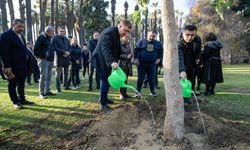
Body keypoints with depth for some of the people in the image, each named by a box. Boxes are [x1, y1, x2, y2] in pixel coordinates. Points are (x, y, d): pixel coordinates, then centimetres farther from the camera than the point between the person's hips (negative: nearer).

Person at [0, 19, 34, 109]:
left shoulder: (21, 36, 15)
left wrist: (26, 64, 10)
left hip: (23, 66, 8)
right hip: (12, 67, -8)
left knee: (21, 84, 15)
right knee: (12, 84, 6)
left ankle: (22, 99, 26)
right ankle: (15, 101, 16)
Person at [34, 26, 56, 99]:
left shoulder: (50, 38, 17)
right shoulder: (41, 37, -8)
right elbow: (36, 48, -13)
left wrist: (52, 57, 14)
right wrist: (40, 56, -10)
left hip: (50, 60, 8)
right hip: (43, 60, -8)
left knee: (49, 77, 11)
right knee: (43, 77, -7)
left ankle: (47, 91, 20)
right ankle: (41, 92, 1)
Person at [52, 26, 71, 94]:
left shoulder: (66, 39, 17)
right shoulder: (55, 38, -2)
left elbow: (69, 48, 16)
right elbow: (55, 48, -11)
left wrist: (68, 53, -7)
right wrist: (64, 52, -16)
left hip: (66, 58, 6)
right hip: (59, 58, -6)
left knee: (66, 73, 13)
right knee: (58, 74, -3)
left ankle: (66, 86, 26)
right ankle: (58, 89, 0)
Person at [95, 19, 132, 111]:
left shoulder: (117, 34, 12)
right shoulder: (109, 32, -21)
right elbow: (105, 48, -35)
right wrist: (112, 62, -49)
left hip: (107, 61, 10)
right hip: (102, 60, -10)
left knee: (106, 80, 17)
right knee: (105, 81, -10)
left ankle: (104, 99, 31)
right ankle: (103, 104, -3)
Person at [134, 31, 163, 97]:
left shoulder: (157, 43, 10)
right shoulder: (142, 41, 1)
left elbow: (161, 51, 21)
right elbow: (136, 49, 1)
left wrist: (159, 58, 11)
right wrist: (136, 58, -5)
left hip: (152, 64, 2)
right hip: (141, 63, -2)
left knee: (151, 79, 6)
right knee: (140, 78, -1)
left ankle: (152, 92, 20)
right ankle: (138, 92, 7)